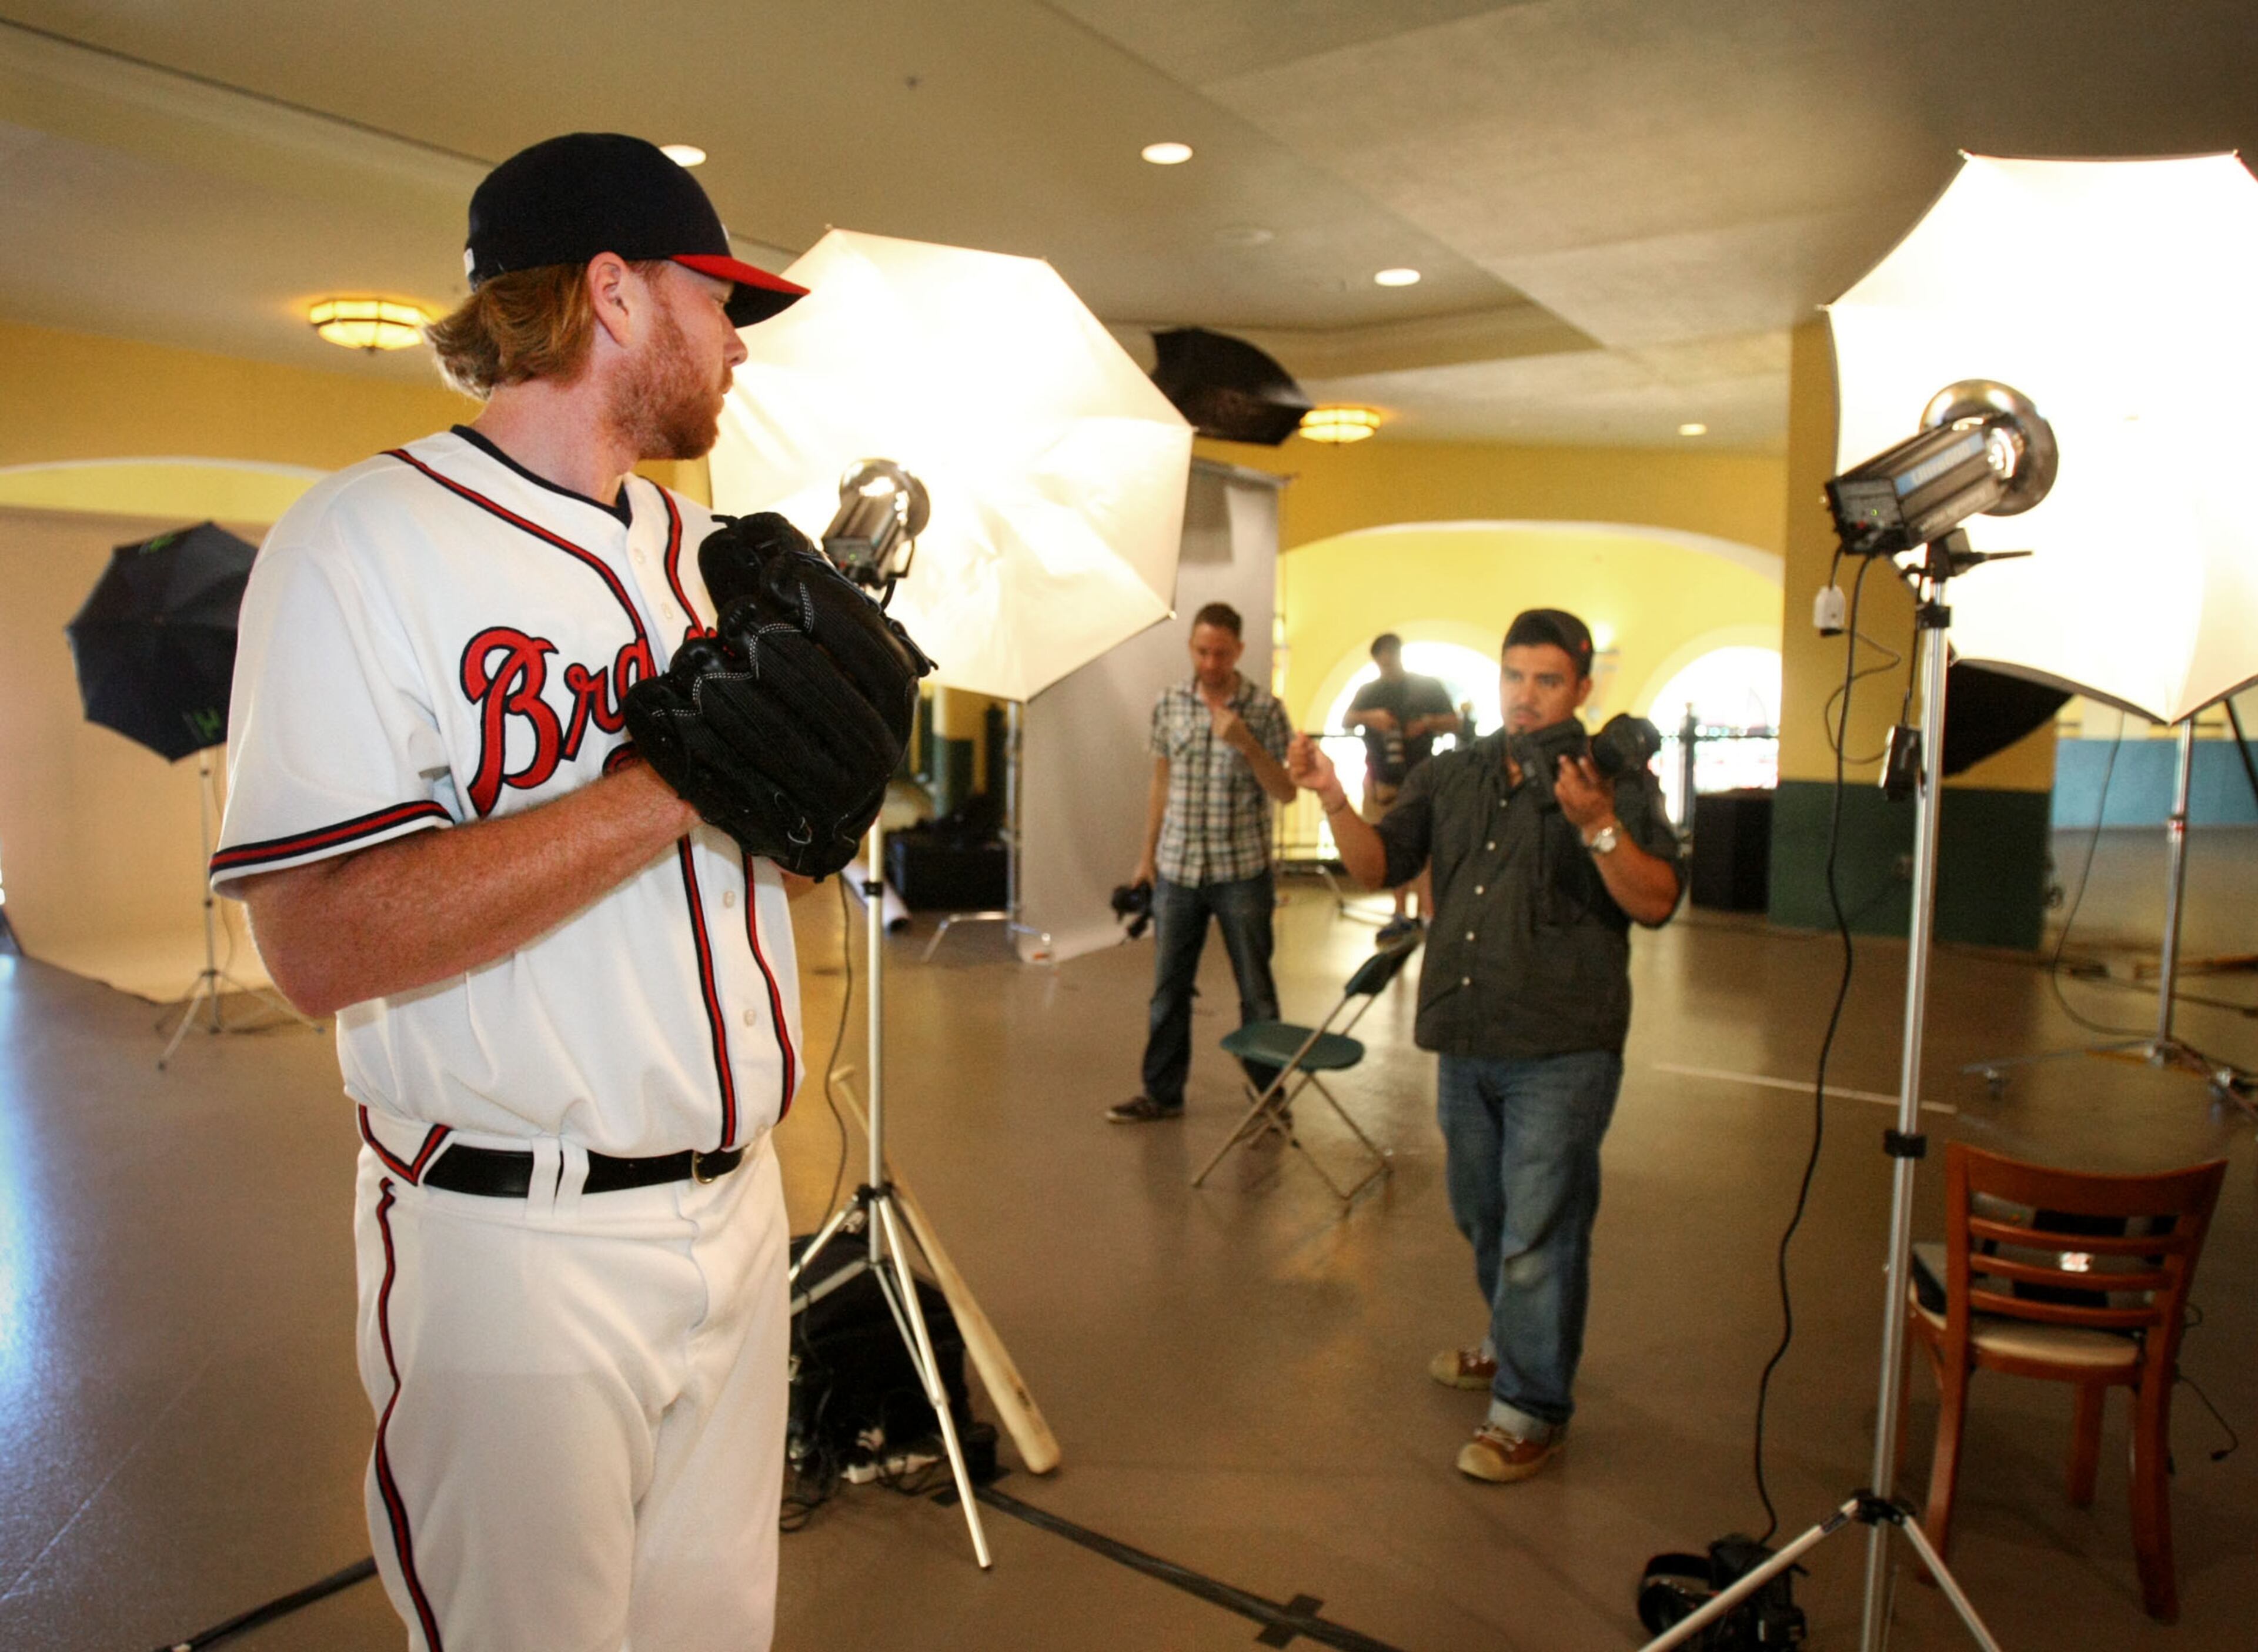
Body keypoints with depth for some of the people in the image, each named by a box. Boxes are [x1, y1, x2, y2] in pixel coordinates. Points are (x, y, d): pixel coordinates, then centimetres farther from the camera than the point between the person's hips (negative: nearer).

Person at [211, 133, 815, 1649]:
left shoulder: (704, 545, 10)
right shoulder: (366, 540, -11)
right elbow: (321, 941, -21)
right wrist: (677, 780, -24)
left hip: (736, 1200, 7)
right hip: (517, 1246, -6)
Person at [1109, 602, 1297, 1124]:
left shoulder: (1265, 709, -5)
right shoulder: (1168, 703, 3)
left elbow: (1286, 793, -6)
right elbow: (1162, 782, 11)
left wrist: (1246, 744, -21)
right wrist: (1148, 856, 13)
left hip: (1241, 871, -3)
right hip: (1177, 869, 3)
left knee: (1256, 989, 6)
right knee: (1168, 988, 10)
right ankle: (1162, 1093, 23)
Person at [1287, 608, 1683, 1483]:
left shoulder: (1617, 780, -6)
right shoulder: (1452, 776, 9)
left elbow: (1657, 902, -16)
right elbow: (1378, 864, 4)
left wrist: (1598, 826, -31)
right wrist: (1333, 798, -12)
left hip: (1561, 1050, -6)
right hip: (1465, 1041, 6)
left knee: (1538, 1230, -2)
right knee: (1483, 1219, 21)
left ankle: (1530, 1408, 13)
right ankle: (1517, 1341, 44)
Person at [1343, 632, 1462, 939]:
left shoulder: (1429, 687, 4)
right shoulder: (1370, 692, 12)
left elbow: (1456, 725, 4)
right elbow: (1346, 720, -1)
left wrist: (1429, 723, -16)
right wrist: (1369, 717, -22)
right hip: (1383, 780, 3)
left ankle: (1427, 913, -13)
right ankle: (1402, 914, 15)